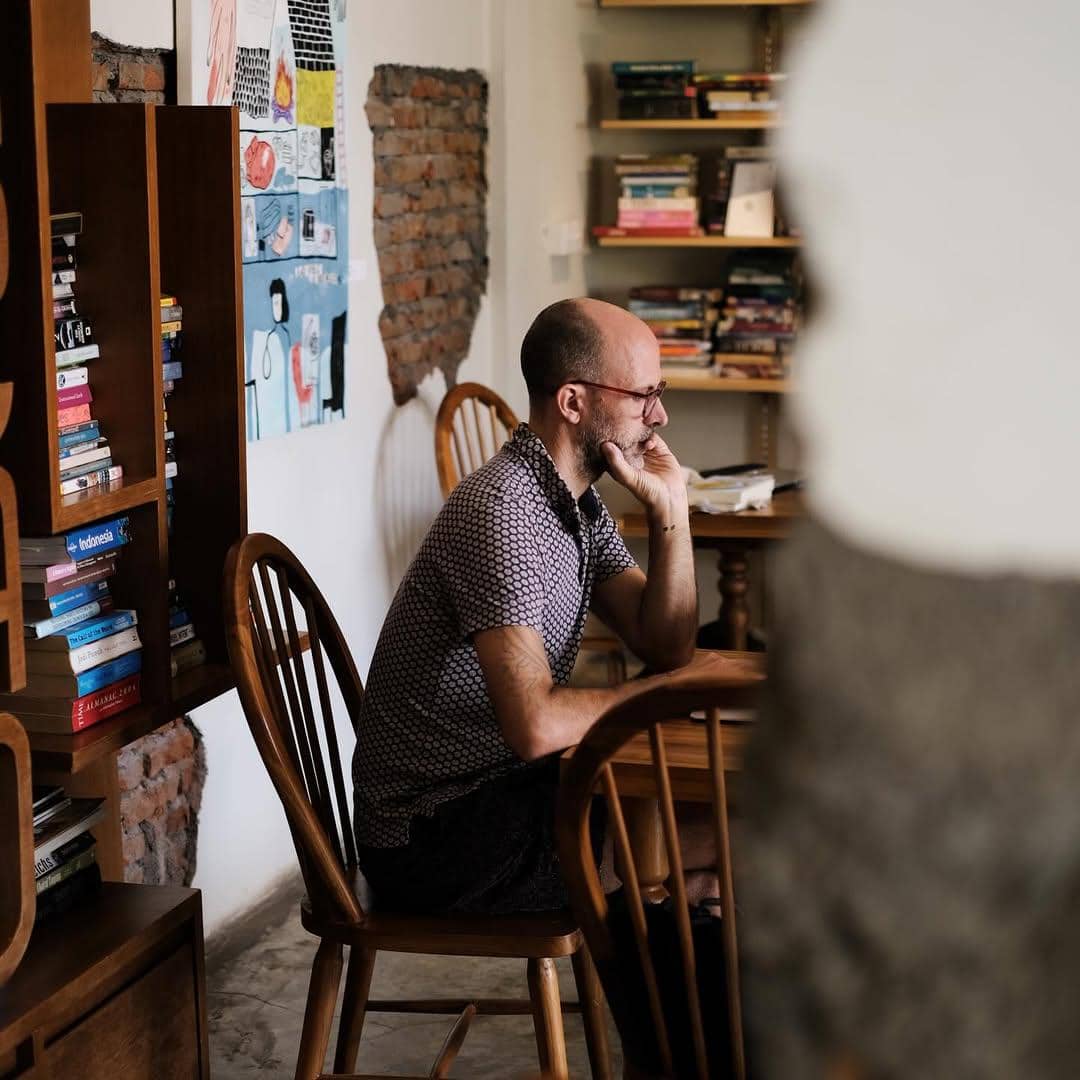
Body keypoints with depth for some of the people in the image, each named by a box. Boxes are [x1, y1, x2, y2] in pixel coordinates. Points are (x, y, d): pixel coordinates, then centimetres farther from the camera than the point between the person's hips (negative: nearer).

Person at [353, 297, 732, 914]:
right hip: (432, 838, -9)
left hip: (502, 779, 9)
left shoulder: (581, 506, 8)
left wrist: (671, 510, -6)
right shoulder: (504, 511, -24)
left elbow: (665, 647, 6)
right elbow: (535, 726, -31)